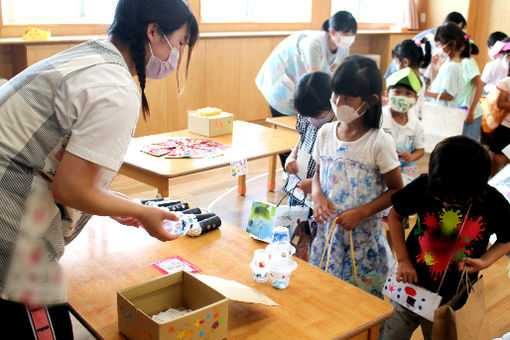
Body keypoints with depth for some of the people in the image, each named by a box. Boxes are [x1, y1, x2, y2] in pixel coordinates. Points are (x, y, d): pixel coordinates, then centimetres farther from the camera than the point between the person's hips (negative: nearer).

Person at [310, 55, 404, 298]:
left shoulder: (379, 142, -14)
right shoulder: (326, 133, 0)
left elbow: (396, 190, -8)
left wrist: (361, 213, -18)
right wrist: (317, 195, -8)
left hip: (363, 235, -4)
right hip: (327, 230, 4)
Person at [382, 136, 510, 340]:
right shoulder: (424, 186, -16)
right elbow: (395, 216, 1)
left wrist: (483, 262, -13)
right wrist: (403, 259, -7)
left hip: (451, 302, 0)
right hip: (409, 285, 0)